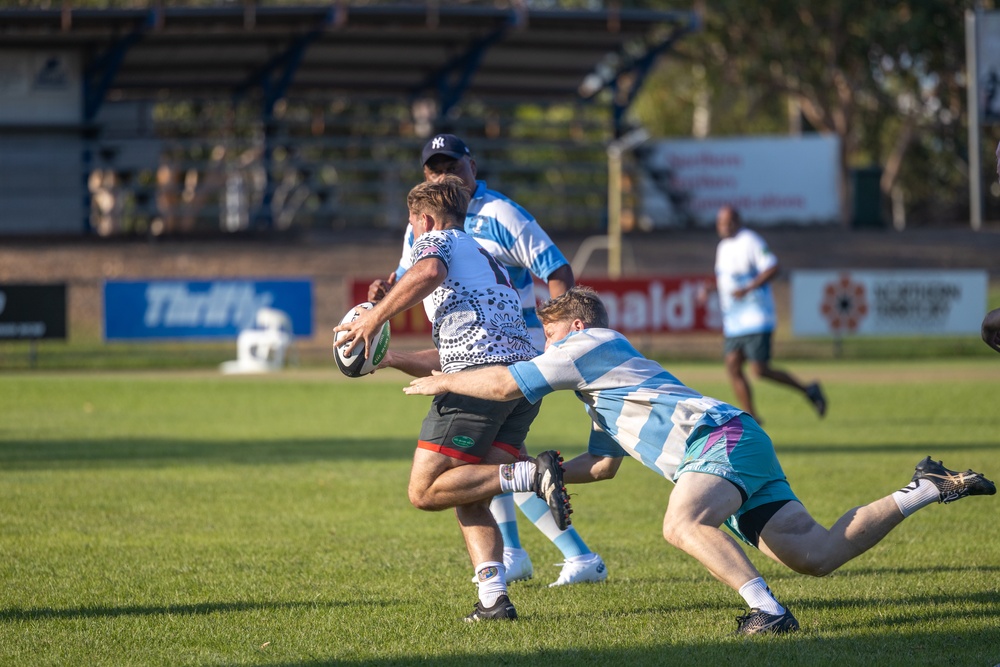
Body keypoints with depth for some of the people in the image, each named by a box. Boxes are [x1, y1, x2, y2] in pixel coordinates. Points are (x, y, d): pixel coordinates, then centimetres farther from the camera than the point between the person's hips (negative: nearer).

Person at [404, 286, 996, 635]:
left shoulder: (587, 345, 4)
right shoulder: (600, 390, 33)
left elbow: (505, 384, -2)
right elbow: (603, 464, 41)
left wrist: (441, 382, 12)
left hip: (723, 436, -9)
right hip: (736, 447, 9)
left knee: (683, 525, -34)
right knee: (816, 555, 0)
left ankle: (768, 610, -41)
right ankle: (929, 490, 7)